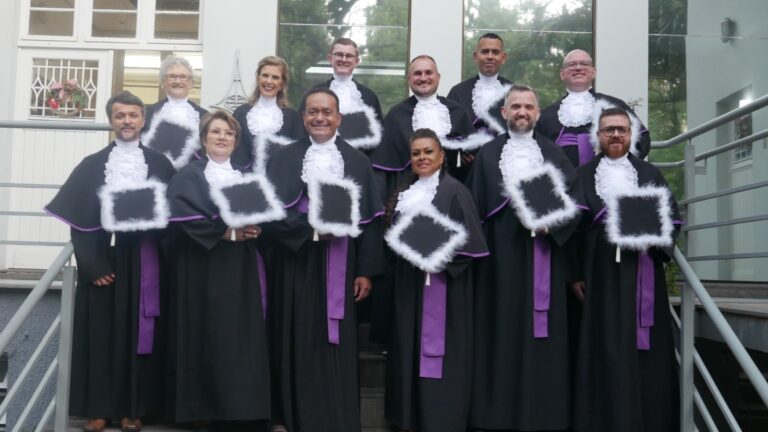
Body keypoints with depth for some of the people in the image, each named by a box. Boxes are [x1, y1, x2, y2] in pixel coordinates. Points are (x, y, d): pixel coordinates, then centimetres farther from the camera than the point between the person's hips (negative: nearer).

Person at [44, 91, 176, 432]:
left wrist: (149, 216, -14)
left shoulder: (160, 164, 8)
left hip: (142, 263, 0)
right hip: (102, 260, 0)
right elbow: (77, 219, 1)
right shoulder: (91, 165, 7)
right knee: (100, 333, 4)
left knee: (138, 333, 4)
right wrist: (92, 264, -8)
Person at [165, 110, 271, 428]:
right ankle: (202, 406, 8)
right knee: (205, 334, -2)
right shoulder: (189, 175, 4)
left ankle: (242, 405, 9)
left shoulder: (245, 177, 19)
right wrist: (225, 232, -17)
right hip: (202, 266, -4)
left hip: (241, 268, 4)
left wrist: (255, 228, -12)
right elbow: (181, 214, -13)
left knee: (242, 335, 1)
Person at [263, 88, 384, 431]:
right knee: (295, 341, 6)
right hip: (294, 263, 0)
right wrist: (310, 228, -18)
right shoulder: (284, 159, 6)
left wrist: (366, 271, -2)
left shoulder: (357, 162, 7)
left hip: (337, 266, 0)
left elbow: (369, 219, 4)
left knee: (335, 344, 3)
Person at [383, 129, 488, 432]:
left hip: (441, 287, -7)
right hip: (409, 284, 7)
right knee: (411, 349, 11)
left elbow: (471, 241, -13)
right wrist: (399, 240, 1)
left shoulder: (454, 191, -8)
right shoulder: (406, 193, 13)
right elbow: (393, 231, 21)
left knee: (438, 354, -2)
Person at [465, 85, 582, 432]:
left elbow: (574, 198, 2)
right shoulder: (487, 154, 10)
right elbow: (474, 205, 4)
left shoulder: (553, 153, 11)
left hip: (541, 258, 1)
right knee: (501, 331, 2)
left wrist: (549, 220, -15)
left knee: (541, 333, 2)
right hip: (500, 255, 0)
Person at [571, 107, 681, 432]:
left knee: (644, 349, 1)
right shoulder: (582, 175, 10)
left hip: (641, 276, 1)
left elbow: (672, 217, 8)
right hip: (599, 276, -1)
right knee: (603, 350, -1)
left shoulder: (650, 174, 14)